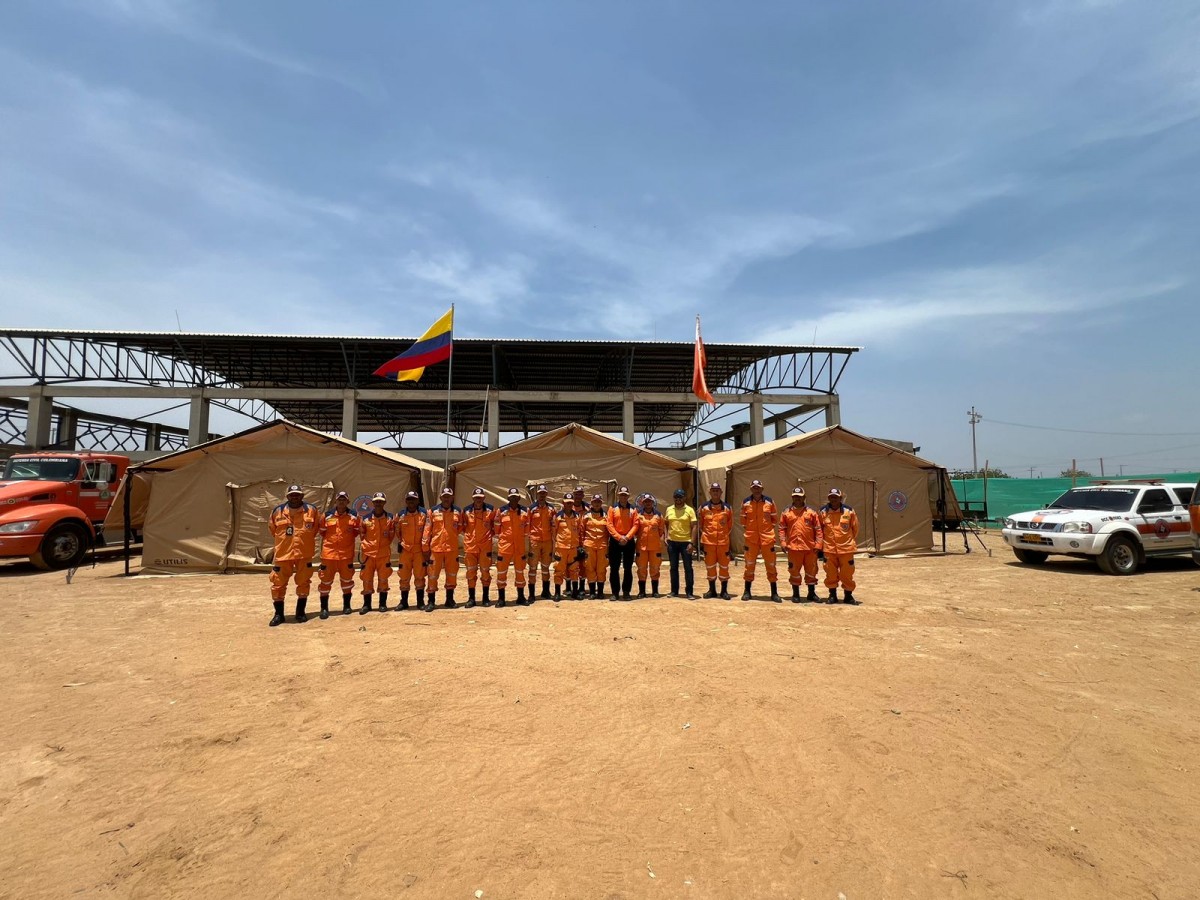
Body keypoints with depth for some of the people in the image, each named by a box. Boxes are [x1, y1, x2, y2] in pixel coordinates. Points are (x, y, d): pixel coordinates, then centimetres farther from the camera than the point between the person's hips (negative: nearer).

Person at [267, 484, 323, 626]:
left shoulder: (312, 510, -2)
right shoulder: (277, 511, 0)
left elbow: (319, 524, 12)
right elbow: (271, 527, 15)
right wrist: (282, 540, 13)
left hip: (304, 554, 0)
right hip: (283, 553, 0)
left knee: (303, 583, 7)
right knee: (278, 583, 2)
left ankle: (300, 612, 21)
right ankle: (278, 614, 16)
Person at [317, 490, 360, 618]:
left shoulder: (354, 515, 3)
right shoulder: (327, 515, 3)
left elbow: (359, 531, 13)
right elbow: (322, 532, 10)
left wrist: (353, 531, -3)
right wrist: (322, 550, 7)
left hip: (347, 553, 0)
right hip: (329, 553, 0)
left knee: (347, 579, 10)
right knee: (325, 580, 1)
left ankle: (346, 605, 24)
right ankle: (324, 608, 12)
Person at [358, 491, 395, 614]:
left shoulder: (390, 518, 1)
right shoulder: (366, 518, 1)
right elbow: (362, 534, 11)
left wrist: (393, 527, -5)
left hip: (384, 553, 0)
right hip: (368, 553, 0)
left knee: (383, 579, 6)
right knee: (367, 579, 4)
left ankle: (383, 603, 18)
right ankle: (366, 604, 16)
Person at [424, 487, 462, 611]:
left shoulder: (458, 511, 5)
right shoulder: (433, 511, 0)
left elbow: (460, 527, 18)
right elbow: (427, 531, 0)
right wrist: (425, 548, -3)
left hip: (452, 548, 2)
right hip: (435, 548, -2)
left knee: (452, 574, 9)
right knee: (432, 575, 1)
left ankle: (450, 600, 23)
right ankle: (430, 601, 12)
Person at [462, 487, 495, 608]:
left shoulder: (491, 509, -2)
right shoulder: (466, 511, 0)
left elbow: (495, 524, 11)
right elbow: (463, 526, 13)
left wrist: (492, 535, 4)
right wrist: (467, 536, 5)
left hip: (486, 545, -1)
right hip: (470, 545, 1)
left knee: (485, 571, 5)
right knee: (471, 572, 5)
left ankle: (486, 598, 16)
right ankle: (471, 598, 15)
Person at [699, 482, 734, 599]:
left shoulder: (727, 507, 4)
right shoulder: (704, 507, 4)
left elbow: (730, 525, 10)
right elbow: (700, 525, 10)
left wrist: (726, 535, 4)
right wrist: (702, 538, 6)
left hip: (723, 541, 0)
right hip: (708, 541, 0)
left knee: (724, 566, 3)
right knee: (710, 566, 7)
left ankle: (724, 591, 14)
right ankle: (712, 590, 20)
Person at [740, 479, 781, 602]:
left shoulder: (769, 501, 2)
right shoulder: (746, 502, 3)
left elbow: (775, 518, 10)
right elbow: (743, 520, 10)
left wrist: (768, 529, 3)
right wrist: (746, 531, 3)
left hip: (767, 537, 0)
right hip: (751, 538, 0)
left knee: (771, 565, 3)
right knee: (749, 564, 6)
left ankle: (774, 593, 12)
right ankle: (747, 591, 17)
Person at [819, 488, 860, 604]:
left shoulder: (849, 511, -3)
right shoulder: (823, 511, -1)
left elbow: (855, 528, 7)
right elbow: (819, 529, 8)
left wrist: (853, 543, 11)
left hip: (846, 548, -1)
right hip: (829, 549, 1)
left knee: (847, 574, 6)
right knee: (831, 574, 8)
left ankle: (849, 596, 22)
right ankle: (832, 595, 22)